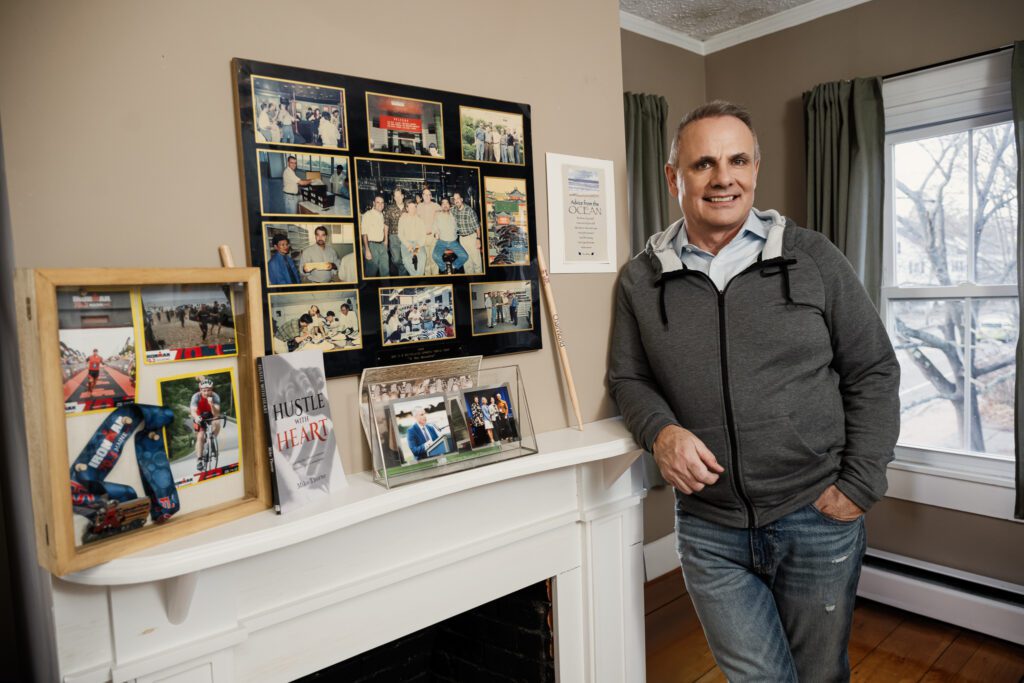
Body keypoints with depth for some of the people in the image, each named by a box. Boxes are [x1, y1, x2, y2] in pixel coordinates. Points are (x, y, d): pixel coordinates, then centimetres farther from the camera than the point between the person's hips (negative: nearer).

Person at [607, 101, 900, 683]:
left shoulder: (814, 260, -3)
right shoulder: (642, 280, -1)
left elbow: (873, 373, 1)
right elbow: (628, 378, 6)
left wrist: (860, 486, -5)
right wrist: (661, 431, -15)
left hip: (817, 519, 1)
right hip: (710, 531, 0)